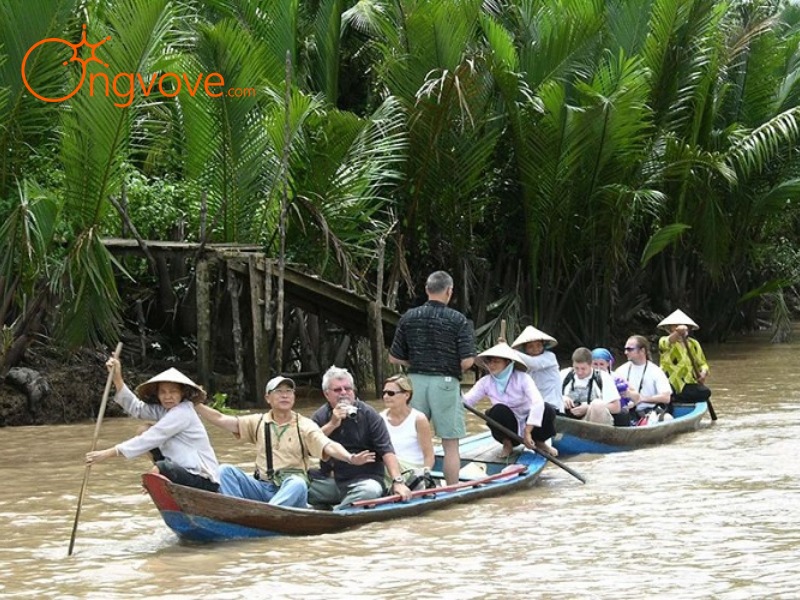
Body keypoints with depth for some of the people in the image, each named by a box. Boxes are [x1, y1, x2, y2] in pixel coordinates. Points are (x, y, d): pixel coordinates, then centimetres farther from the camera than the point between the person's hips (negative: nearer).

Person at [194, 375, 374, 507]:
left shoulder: (305, 426, 3)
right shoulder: (258, 422, 13)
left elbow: (328, 446, -12)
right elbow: (220, 419, 8)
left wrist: (349, 457, -32)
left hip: (292, 489, -3)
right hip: (262, 488, 3)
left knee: (297, 483, -37)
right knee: (226, 470, -16)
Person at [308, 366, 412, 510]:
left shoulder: (369, 415, -2)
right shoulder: (320, 417, 8)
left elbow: (386, 451, -9)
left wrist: (398, 481, -22)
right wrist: (332, 424, -14)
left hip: (365, 479, -2)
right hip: (332, 480, 2)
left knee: (371, 490, -37)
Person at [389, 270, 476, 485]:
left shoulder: (408, 318, 2)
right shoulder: (458, 320, -8)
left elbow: (394, 358, 5)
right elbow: (467, 361, -13)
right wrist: (452, 367, 8)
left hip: (415, 381, 4)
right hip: (445, 382, -3)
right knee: (450, 444, 3)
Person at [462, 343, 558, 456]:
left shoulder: (522, 378, -17)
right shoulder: (486, 382, -7)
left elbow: (538, 402, -31)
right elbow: (466, 400, -17)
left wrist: (527, 432, -39)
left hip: (529, 425, -1)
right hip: (507, 428, 1)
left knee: (547, 409, -29)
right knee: (498, 410, -31)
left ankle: (540, 443, 1)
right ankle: (507, 443, -3)